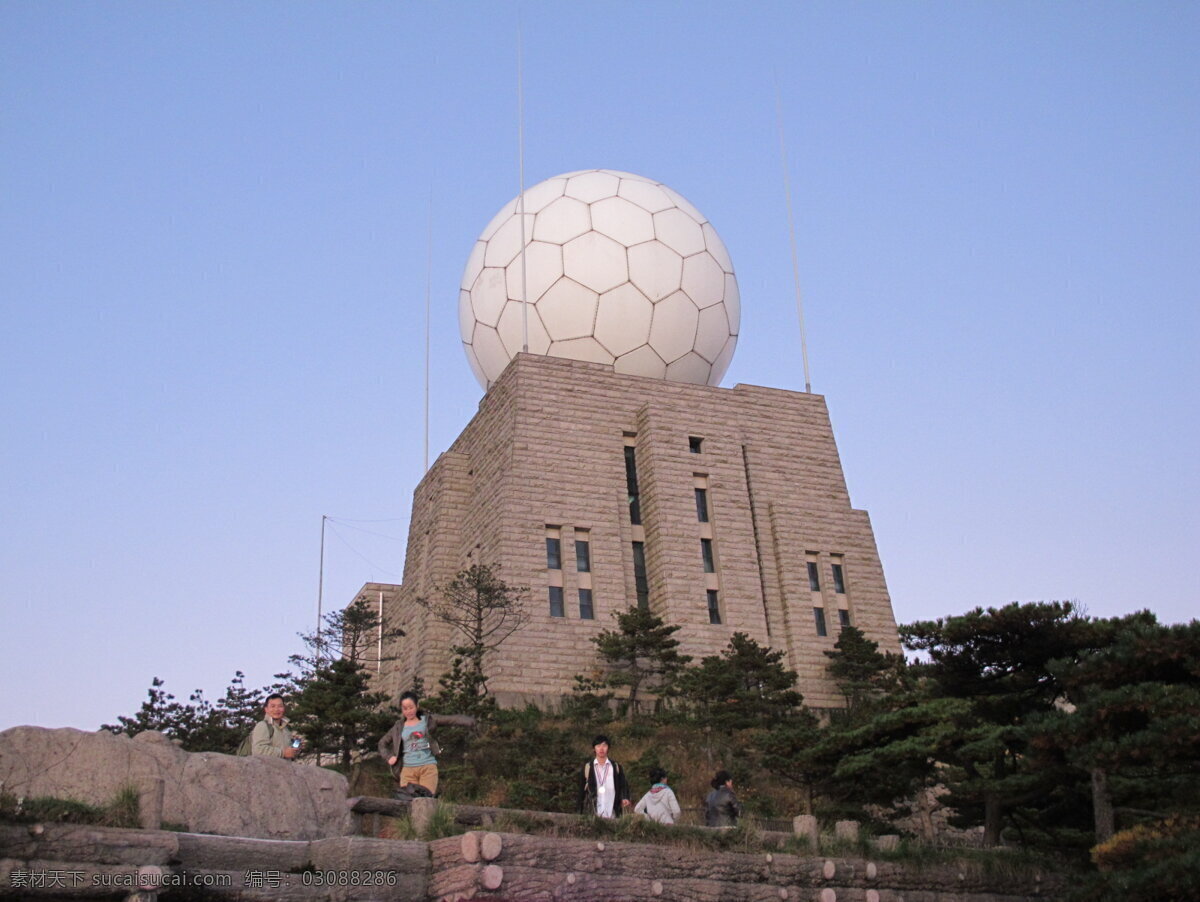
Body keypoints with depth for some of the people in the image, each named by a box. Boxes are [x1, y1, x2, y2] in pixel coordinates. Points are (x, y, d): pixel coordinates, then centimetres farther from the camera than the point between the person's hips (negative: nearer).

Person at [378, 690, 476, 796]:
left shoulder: (428, 719, 5)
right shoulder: (399, 727, 12)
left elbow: (451, 719, -7)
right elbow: (382, 743, 26)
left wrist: (468, 721, -25)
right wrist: (389, 757, 7)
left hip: (428, 767, -2)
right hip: (408, 769, 2)